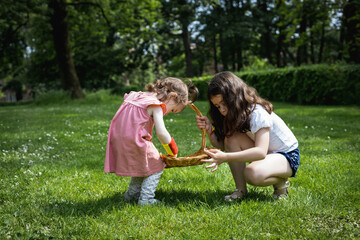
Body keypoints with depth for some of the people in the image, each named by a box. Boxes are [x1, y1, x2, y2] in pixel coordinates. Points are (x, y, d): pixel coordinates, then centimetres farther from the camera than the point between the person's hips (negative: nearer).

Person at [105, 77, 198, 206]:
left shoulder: (136, 96, 14)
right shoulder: (156, 106, -12)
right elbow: (161, 133, -19)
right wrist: (173, 150, -3)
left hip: (118, 141, 8)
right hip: (134, 142, -8)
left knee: (141, 166, 28)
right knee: (155, 167, 8)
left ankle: (132, 194, 36)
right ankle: (145, 199, 6)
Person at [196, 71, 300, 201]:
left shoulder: (258, 113, -27)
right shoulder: (234, 114, -3)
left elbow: (261, 152, -39)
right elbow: (221, 145, -4)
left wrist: (225, 157, -48)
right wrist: (209, 129, -22)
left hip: (288, 156, -7)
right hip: (264, 153, 7)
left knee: (253, 174, -37)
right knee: (231, 138, -20)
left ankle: (281, 181, -3)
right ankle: (240, 189, -11)